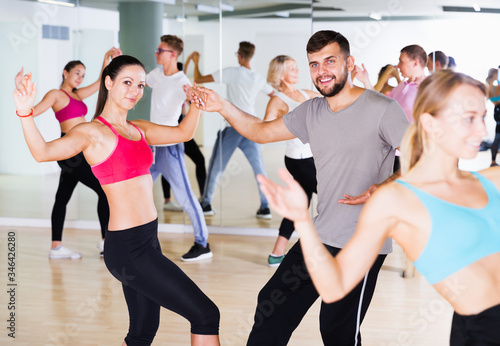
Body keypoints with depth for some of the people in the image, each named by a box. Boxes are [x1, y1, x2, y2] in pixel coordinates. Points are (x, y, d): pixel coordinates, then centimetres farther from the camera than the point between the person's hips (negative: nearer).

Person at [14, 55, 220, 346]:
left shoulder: (139, 129, 12)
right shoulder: (93, 132, -10)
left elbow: (184, 133, 24)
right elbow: (44, 152, -26)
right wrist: (26, 113, -42)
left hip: (147, 240, 9)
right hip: (128, 248, -9)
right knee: (206, 314, -9)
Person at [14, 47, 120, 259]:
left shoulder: (76, 95, 18)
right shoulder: (56, 94, -5)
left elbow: (100, 83, 22)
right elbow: (33, 111, -16)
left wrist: (107, 59, 15)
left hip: (78, 152, 9)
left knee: (63, 197, 9)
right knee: (104, 189, -10)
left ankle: (56, 247, 11)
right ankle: (106, 240, -6)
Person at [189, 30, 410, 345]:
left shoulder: (381, 108, -11)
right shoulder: (311, 111, 10)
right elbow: (261, 132, 17)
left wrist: (381, 189, -29)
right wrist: (222, 107, 2)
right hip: (320, 236, 7)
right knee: (273, 305, 12)